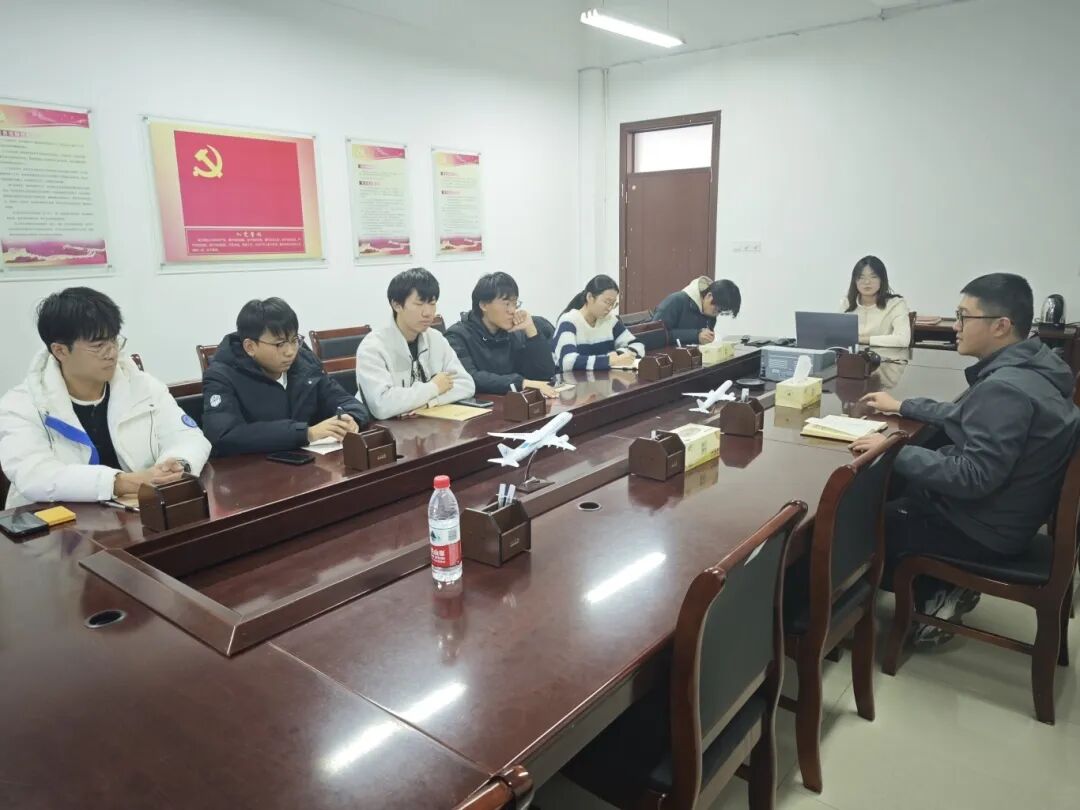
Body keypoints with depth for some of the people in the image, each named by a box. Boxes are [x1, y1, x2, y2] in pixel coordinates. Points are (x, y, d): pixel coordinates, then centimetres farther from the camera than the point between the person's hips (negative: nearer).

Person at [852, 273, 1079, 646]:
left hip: (984, 528, -10)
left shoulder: (1006, 388, -30)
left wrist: (893, 452, -27)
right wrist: (902, 406, 18)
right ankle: (944, 588, 18)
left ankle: (934, 596, 17)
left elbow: (973, 476, -32)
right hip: (1000, 510, 10)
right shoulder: (1027, 368, 3)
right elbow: (967, 416, 18)